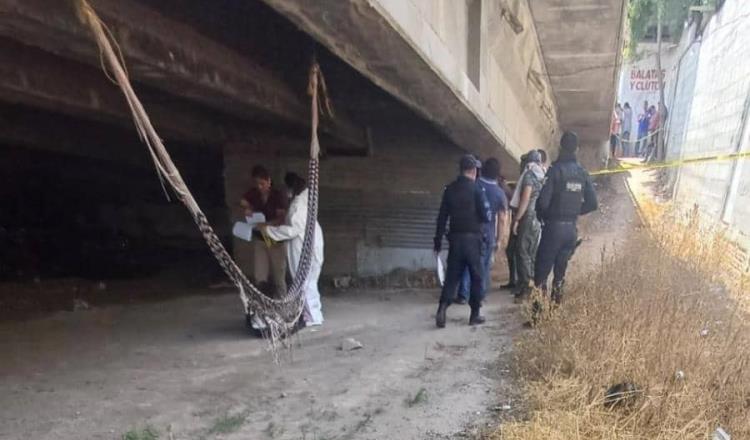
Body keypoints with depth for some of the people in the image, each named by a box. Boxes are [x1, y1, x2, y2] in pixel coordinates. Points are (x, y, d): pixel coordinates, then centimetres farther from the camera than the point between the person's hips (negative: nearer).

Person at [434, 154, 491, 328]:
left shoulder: (450, 189, 6)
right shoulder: (476, 189, -8)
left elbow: (442, 217, 6)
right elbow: (486, 216, -11)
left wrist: (438, 241, 11)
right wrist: (487, 217, 14)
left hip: (455, 238, 4)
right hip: (472, 238, -4)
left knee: (452, 275, 6)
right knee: (476, 276, 8)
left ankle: (442, 308, -10)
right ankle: (475, 314, 13)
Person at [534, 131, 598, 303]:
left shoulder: (556, 170, -11)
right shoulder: (583, 173, 5)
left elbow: (543, 201, -18)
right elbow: (593, 204, 5)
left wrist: (542, 216, 2)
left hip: (554, 226, -5)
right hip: (571, 228, 5)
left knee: (542, 269, 0)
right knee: (560, 270, 15)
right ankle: (556, 301, 18)